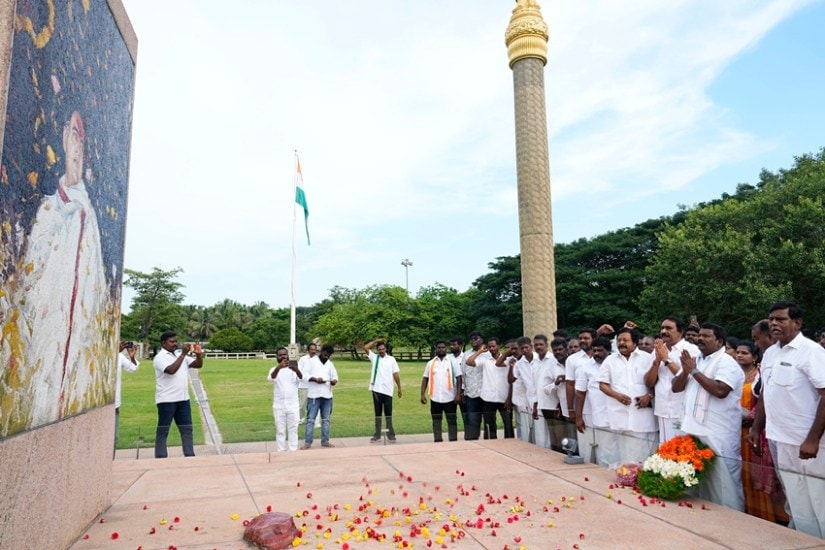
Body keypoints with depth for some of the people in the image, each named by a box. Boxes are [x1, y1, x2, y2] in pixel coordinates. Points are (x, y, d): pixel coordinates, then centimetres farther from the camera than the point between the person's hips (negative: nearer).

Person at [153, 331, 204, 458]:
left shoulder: (180, 355, 12)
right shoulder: (160, 357, -8)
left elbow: (198, 365, 8)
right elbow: (171, 370, -25)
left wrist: (198, 354, -11)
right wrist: (183, 354, -22)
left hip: (183, 399, 7)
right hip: (167, 400, -7)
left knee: (187, 429, 9)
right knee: (163, 431, 3)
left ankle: (190, 456, 16)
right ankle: (161, 458, 9)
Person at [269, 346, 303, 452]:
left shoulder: (294, 368, 1)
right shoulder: (274, 369, 1)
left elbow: (301, 378, -20)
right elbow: (271, 378, -22)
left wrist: (297, 370, -45)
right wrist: (278, 367, -44)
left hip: (293, 405, 0)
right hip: (279, 406, 1)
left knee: (293, 430, 5)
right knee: (280, 431, 8)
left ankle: (293, 451, 12)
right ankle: (281, 452, 16)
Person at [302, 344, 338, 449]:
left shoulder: (330, 364, 13)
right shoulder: (312, 361, 0)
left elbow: (335, 376, 12)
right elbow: (305, 374, -7)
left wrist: (334, 381, -12)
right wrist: (315, 379, -21)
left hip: (327, 395, 4)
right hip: (314, 395, -4)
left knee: (326, 419, 10)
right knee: (310, 419, -2)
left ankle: (325, 441, 19)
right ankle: (307, 442, 5)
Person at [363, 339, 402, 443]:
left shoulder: (391, 359, 4)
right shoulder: (374, 357, 6)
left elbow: (395, 375, 4)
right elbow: (366, 347, -5)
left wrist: (399, 388, 2)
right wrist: (376, 341, 1)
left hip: (387, 390, -1)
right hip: (376, 390, 1)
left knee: (388, 413, 5)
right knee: (377, 413, 8)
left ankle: (391, 434, 11)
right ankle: (377, 434, 13)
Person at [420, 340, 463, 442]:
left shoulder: (453, 362, 0)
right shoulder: (430, 363, 8)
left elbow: (459, 378, -3)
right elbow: (425, 379, 8)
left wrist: (458, 394, -11)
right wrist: (423, 394, -2)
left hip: (450, 398, -2)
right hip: (435, 398, 2)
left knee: (452, 421, 4)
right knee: (436, 422, 10)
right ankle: (438, 441, 19)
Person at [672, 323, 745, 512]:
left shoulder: (726, 362, -9)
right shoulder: (694, 361, 14)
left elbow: (720, 390, -25)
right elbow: (676, 387, 12)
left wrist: (695, 371, -17)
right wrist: (686, 371, -6)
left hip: (719, 437, -8)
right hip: (695, 431, 8)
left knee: (722, 486, 0)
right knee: (700, 482, 16)